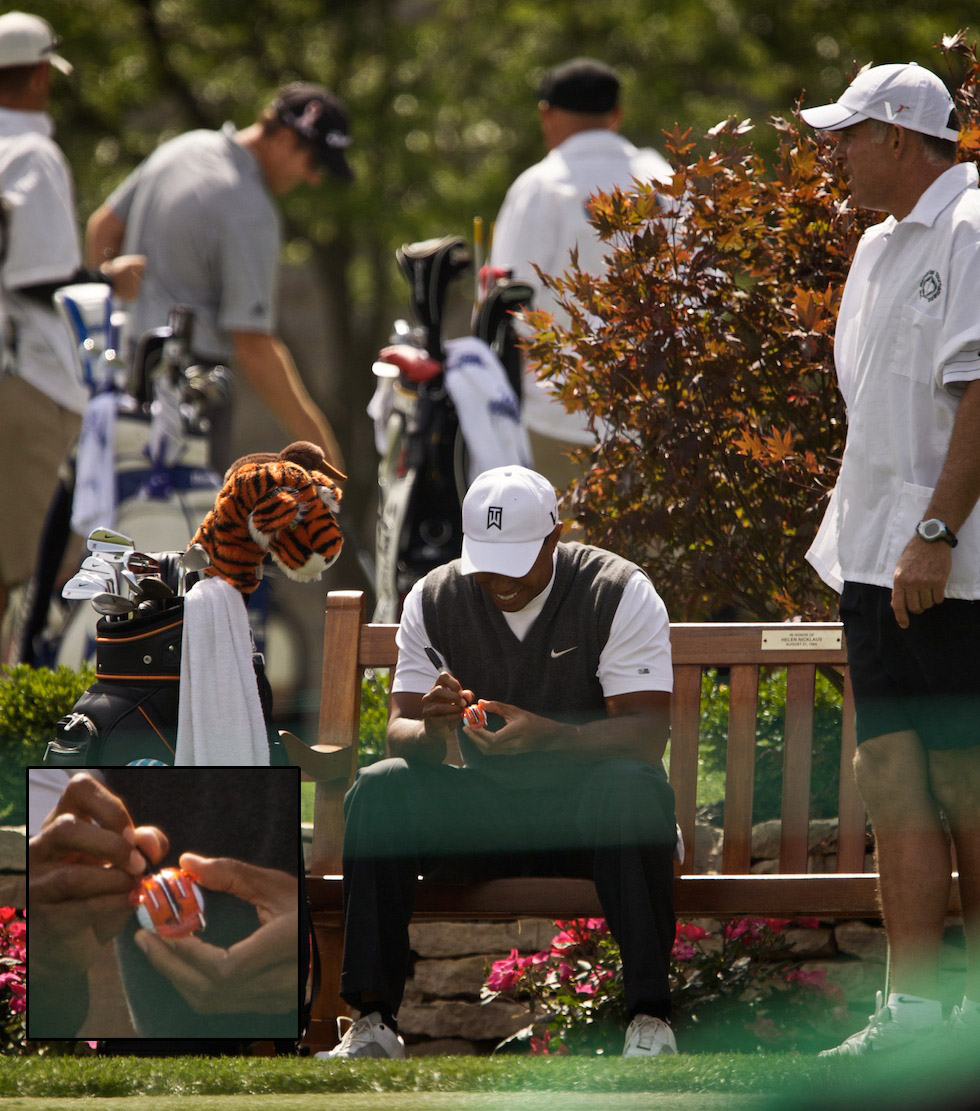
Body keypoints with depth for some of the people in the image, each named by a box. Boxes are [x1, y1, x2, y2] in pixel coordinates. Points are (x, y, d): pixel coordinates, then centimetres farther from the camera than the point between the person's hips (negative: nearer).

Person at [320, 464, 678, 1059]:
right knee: (378, 791, -22)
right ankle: (374, 1022, -25)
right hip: (488, 808, 3)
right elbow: (400, 730, -2)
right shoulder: (435, 600, 0)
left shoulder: (619, 594, -12)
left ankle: (651, 1019, -37)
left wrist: (548, 736, -38)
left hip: (587, 804, -3)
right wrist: (430, 730, -29)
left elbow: (647, 735, -20)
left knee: (633, 788, -37)